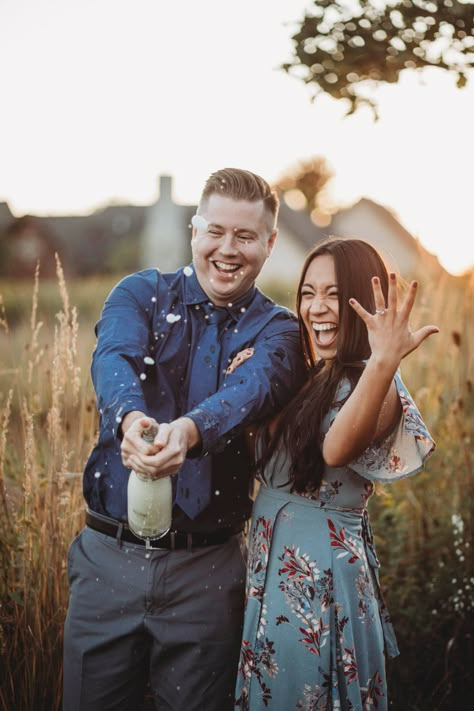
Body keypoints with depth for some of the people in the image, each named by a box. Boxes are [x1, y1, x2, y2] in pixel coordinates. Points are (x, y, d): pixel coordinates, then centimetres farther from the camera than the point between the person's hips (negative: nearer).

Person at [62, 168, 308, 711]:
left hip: (206, 568, 0)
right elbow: (114, 360, -19)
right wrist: (130, 417, -43)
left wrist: (189, 430, -44)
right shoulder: (141, 295, 2)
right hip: (109, 554, 1)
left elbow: (254, 388, -22)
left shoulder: (276, 330, 1)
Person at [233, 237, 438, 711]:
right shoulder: (304, 380, 8)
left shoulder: (372, 384, -15)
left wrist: (383, 361, -47)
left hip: (322, 571, -7)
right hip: (272, 565, 8)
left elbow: (336, 450, -36)